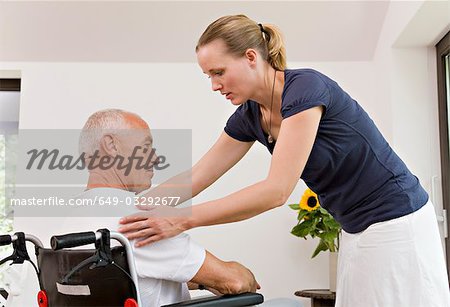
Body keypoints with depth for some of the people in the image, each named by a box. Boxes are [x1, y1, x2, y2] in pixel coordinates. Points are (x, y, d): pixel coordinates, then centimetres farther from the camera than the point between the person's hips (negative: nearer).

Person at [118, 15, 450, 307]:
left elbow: (276, 190, -29)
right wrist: (131, 209, 0)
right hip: (358, 231, 8)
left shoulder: (305, 87, -23)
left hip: (396, 224, -8)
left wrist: (183, 219, -28)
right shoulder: (249, 116, 1)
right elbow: (195, 178, 4)